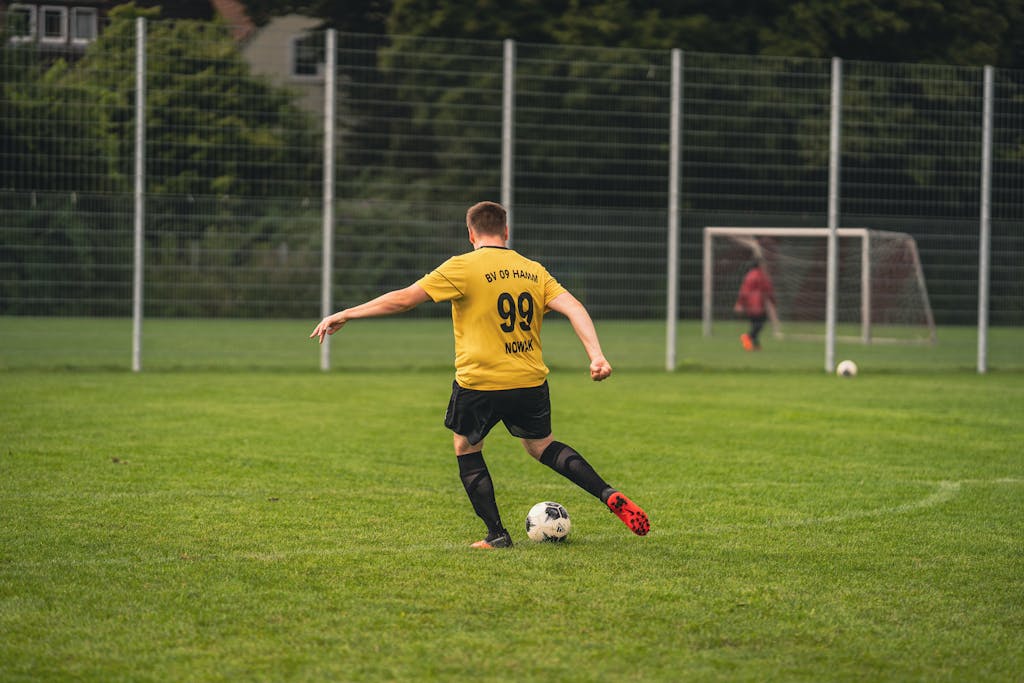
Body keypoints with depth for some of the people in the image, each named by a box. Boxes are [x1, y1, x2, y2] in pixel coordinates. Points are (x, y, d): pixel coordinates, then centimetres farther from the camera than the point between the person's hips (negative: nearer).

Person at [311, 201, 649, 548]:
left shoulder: (462, 267, -6)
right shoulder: (534, 271, 8)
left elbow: (403, 299, -8)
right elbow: (573, 307, -3)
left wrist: (344, 316, 0)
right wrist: (596, 355, -8)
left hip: (479, 382, -4)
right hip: (531, 382, 5)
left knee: (466, 448, 19)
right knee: (542, 446, 25)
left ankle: (497, 534, 13)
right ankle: (611, 496, 10)